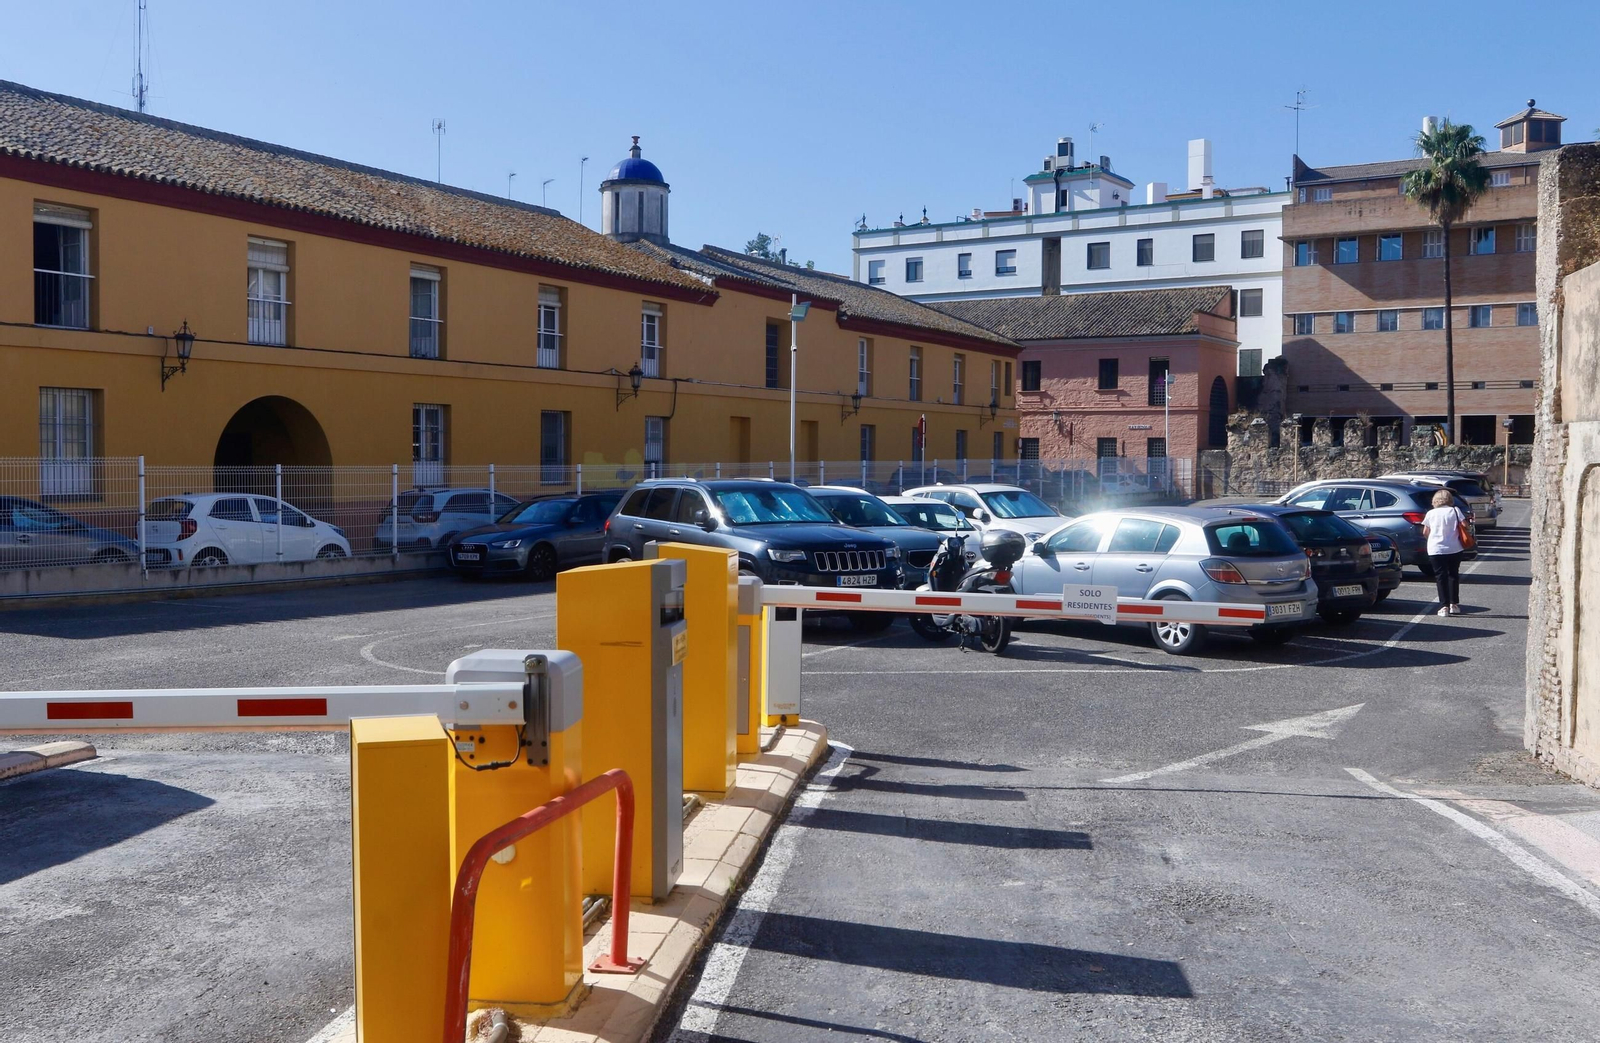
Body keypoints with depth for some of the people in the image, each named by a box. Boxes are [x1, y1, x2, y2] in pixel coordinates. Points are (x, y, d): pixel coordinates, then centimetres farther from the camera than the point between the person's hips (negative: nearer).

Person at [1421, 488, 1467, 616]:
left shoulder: (1431, 513, 3)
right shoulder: (1455, 511, 0)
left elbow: (1425, 532, 6)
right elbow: (1464, 525, -8)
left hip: (1436, 550, -1)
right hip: (1454, 549, 1)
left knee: (1441, 577, 1)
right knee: (1453, 575, 15)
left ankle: (1444, 606, -7)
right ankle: (1454, 604, 17)